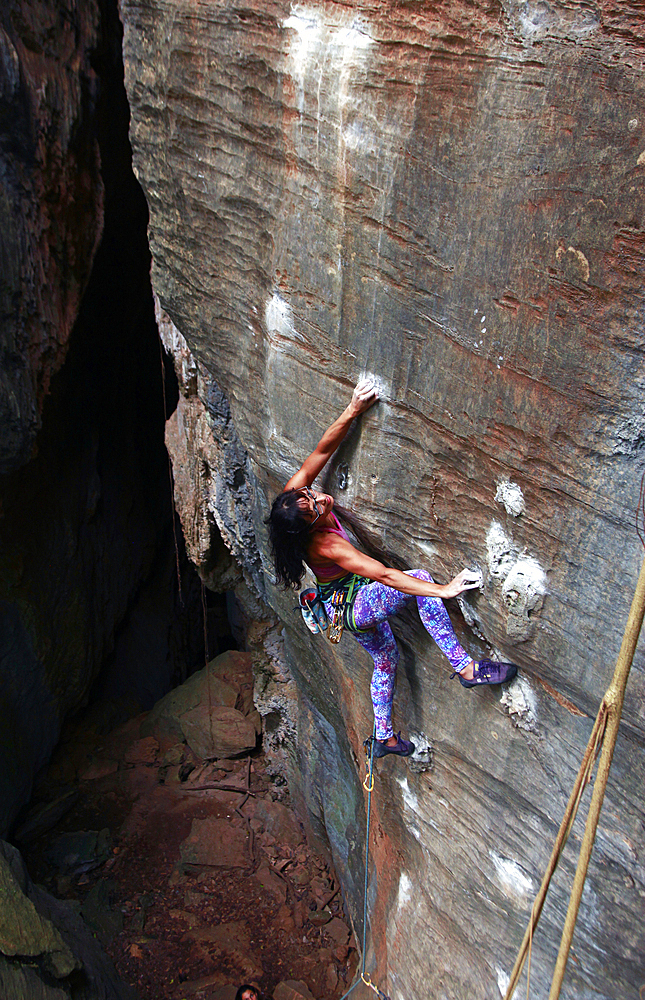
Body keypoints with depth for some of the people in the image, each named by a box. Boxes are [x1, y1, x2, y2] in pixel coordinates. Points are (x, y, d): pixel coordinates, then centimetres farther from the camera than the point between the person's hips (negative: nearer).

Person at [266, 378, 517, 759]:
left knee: (386, 657, 25)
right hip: (353, 606, -9)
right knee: (419, 577, -30)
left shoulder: (294, 494, -16)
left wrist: (352, 412, -22)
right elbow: (383, 575, -40)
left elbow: (322, 452, -13)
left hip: (345, 606, 9)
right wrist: (443, 590, -43)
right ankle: (465, 667, -27)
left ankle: (385, 737, 43)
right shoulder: (324, 545, -37)